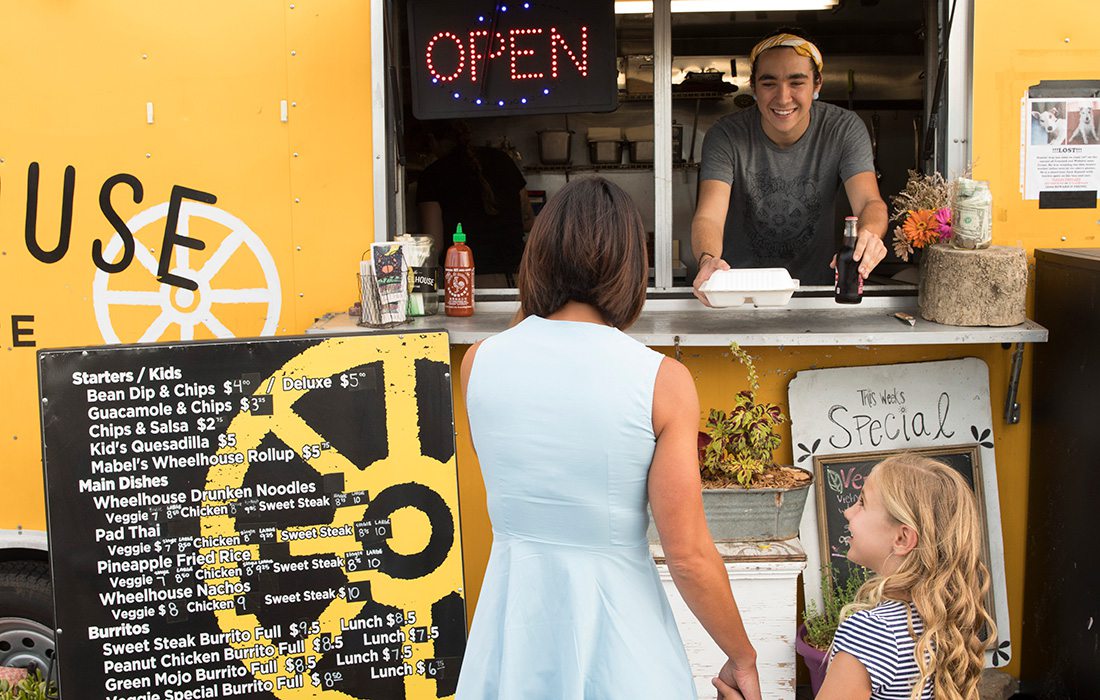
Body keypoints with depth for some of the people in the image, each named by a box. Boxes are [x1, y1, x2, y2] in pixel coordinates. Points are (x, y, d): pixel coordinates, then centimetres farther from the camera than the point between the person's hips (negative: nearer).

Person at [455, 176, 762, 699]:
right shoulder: (664, 381, -16)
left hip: (512, 612, 3)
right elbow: (688, 555, -15)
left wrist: (531, 320, 11)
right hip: (613, 613, -3)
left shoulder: (478, 362, -7)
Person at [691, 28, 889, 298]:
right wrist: (707, 260, -47)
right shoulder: (726, 136, -11)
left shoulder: (844, 129, -6)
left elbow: (870, 202, -17)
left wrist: (868, 235, -43)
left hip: (816, 285, 3)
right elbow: (708, 217, -22)